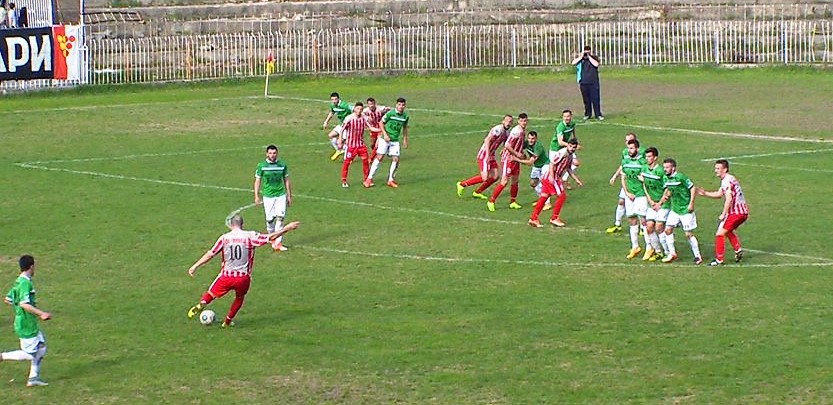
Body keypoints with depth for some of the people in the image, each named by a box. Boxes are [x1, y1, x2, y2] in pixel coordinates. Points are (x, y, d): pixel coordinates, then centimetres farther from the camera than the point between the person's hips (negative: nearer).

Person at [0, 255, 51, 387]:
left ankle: (33, 378, 14)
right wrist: (41, 313, -25)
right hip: (26, 325, -10)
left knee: (41, 348, 12)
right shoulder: (25, 283, -20)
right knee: (30, 354, -4)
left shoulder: (17, 282, 9)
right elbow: (24, 304, -29)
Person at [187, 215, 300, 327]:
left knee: (211, 294, 16)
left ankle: (202, 303, -13)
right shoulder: (250, 236, -1)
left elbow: (210, 254, 2)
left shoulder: (224, 238, 2)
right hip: (243, 278, 0)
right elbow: (270, 237, -1)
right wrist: (286, 228, 7)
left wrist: (195, 266, 8)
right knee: (240, 298, 27)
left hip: (226, 276, 0)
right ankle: (227, 321, 28)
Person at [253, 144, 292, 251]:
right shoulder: (261, 166, -1)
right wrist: (256, 196, -3)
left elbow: (286, 180, 13)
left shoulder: (282, 165, 4)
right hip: (268, 196, -1)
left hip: (281, 195, 1)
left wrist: (289, 196, 13)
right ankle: (271, 238, 28)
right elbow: (257, 181, 3)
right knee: (270, 219, 3)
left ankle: (278, 243, -9)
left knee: (280, 217, -10)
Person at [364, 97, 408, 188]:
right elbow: (381, 123, -3)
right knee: (379, 157, -7)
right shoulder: (390, 113, -12)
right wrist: (385, 134, -13)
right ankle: (369, 178, -2)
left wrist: (405, 139, 19)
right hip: (385, 139, -4)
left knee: (395, 159, -3)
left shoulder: (405, 116, 1)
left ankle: (390, 180, 10)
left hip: (395, 141, 4)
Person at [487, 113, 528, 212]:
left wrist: (522, 154, 11)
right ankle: (491, 201, -4)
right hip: (508, 158, -9)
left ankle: (512, 202, 25)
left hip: (516, 159, 9)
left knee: (515, 181, 13)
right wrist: (517, 154, -17)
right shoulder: (516, 132, -21)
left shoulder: (523, 131, 8)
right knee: (504, 181, -11)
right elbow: (507, 145, -24)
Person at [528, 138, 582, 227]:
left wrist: (576, 179, 25)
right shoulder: (562, 153, -18)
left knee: (543, 197, 8)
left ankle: (533, 219, 10)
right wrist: (551, 176, -30)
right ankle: (554, 218, 4)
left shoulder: (570, 156, 12)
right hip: (552, 177, -9)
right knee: (562, 196, -5)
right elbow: (552, 164, -21)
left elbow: (568, 169, 25)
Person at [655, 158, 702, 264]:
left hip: (685, 210, -7)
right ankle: (672, 254, 13)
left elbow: (692, 188, -14)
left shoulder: (680, 177, -18)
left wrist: (691, 203, -17)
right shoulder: (665, 178, 4)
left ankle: (697, 256, 9)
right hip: (674, 210, 7)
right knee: (668, 229, 0)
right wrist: (660, 203, 13)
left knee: (688, 234, -4)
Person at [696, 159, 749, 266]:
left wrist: (723, 214, -19)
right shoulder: (729, 179, 17)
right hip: (743, 212, 10)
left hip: (735, 212, -10)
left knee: (719, 234, -6)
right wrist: (705, 193, 16)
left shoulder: (726, 181, -15)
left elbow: (729, 199, -23)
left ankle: (719, 259, -5)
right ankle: (738, 250, 22)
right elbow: (719, 194, 25)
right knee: (728, 231, 28)